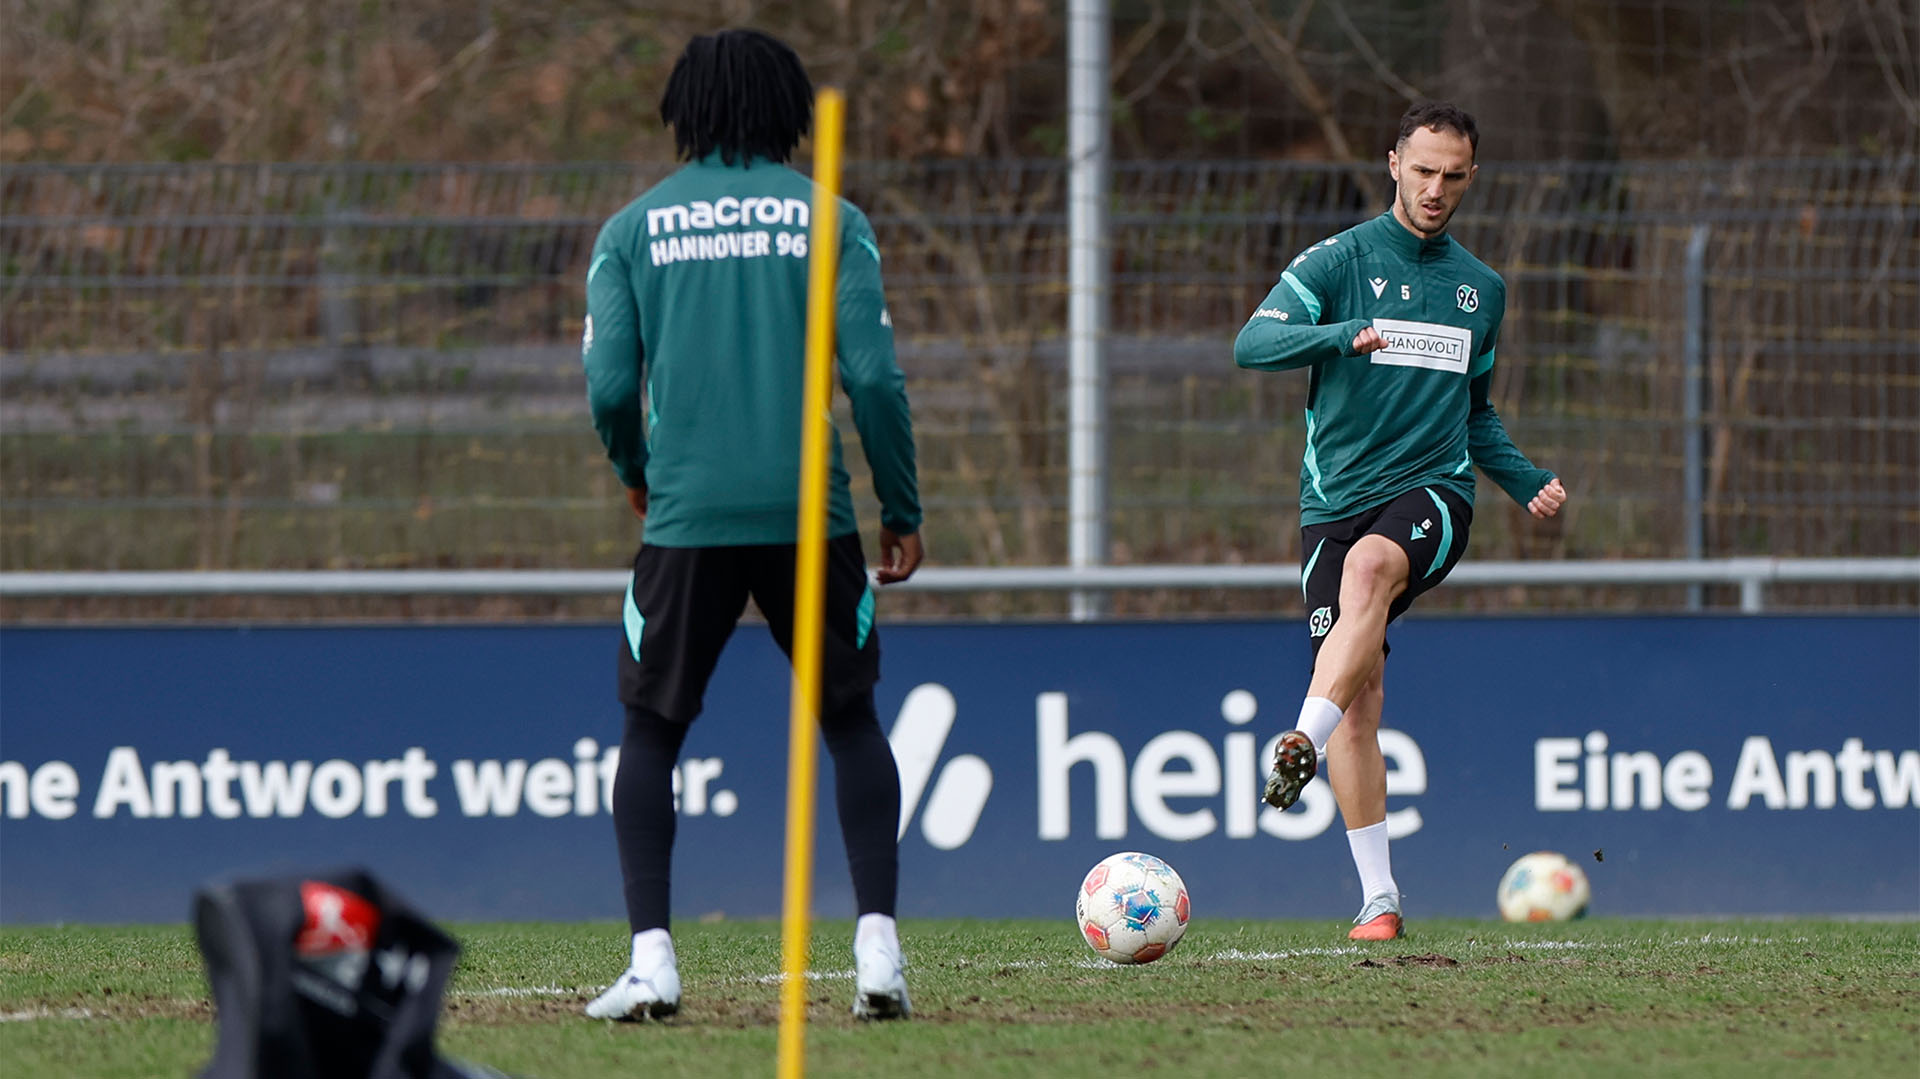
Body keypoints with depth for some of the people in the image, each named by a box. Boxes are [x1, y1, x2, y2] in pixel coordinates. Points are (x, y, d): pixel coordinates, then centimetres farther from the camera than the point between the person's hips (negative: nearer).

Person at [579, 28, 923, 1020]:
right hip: (810, 516, 0)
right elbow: (874, 377, -3)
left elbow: (610, 385, -1)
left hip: (686, 519, 0)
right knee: (850, 723, 14)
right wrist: (902, 512, 6)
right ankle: (878, 947, 1)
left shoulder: (633, 228, 6)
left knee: (651, 733, 11)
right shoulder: (828, 219, 4)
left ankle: (650, 958, -2)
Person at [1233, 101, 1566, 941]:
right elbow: (1253, 343, -12)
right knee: (1359, 697, -7)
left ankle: (1305, 742, -48)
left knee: (1369, 566, -35)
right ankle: (1379, 897, -1)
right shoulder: (1338, 261, 3)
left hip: (1432, 494, 1)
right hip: (1337, 495, -1)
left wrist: (1526, 481, 13)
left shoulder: (1482, 288, 17)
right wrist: (1345, 335, -28)